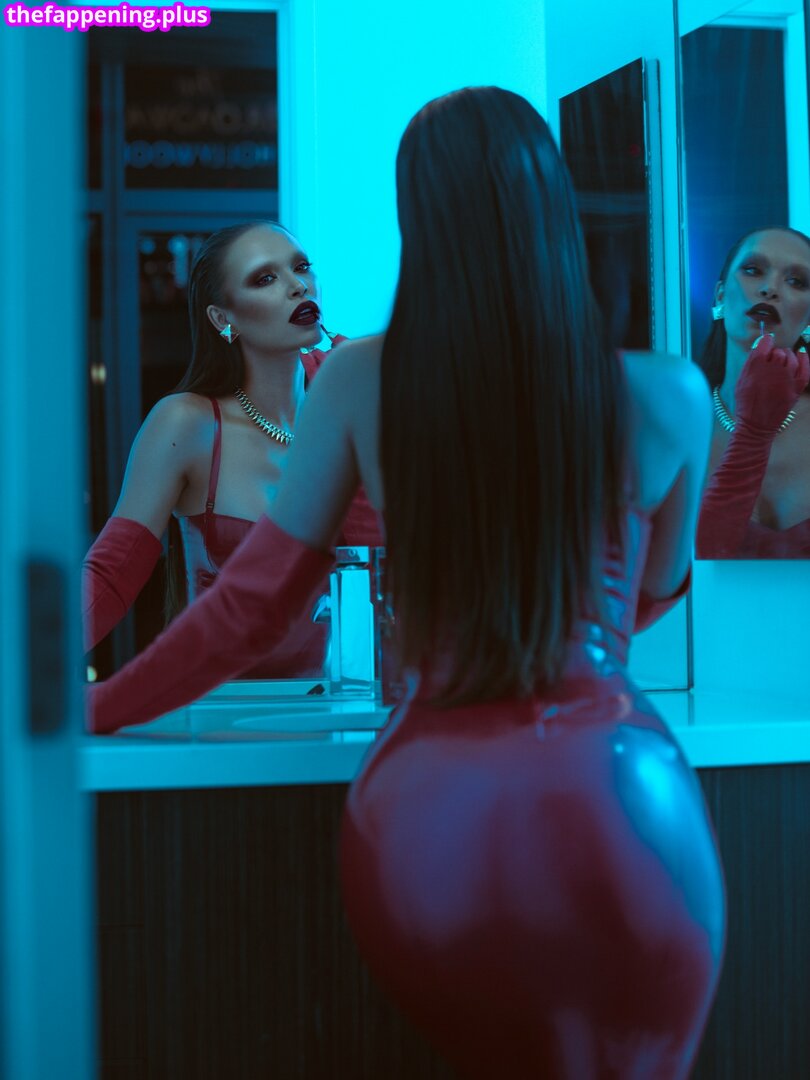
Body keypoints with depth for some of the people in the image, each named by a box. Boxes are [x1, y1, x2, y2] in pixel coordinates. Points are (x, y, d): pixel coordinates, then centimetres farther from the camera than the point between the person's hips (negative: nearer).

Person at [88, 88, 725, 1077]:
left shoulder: (362, 382, 1)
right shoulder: (666, 399, 1)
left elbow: (250, 604, 6)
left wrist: (85, 708, 19)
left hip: (430, 816, 1)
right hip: (611, 803, 0)